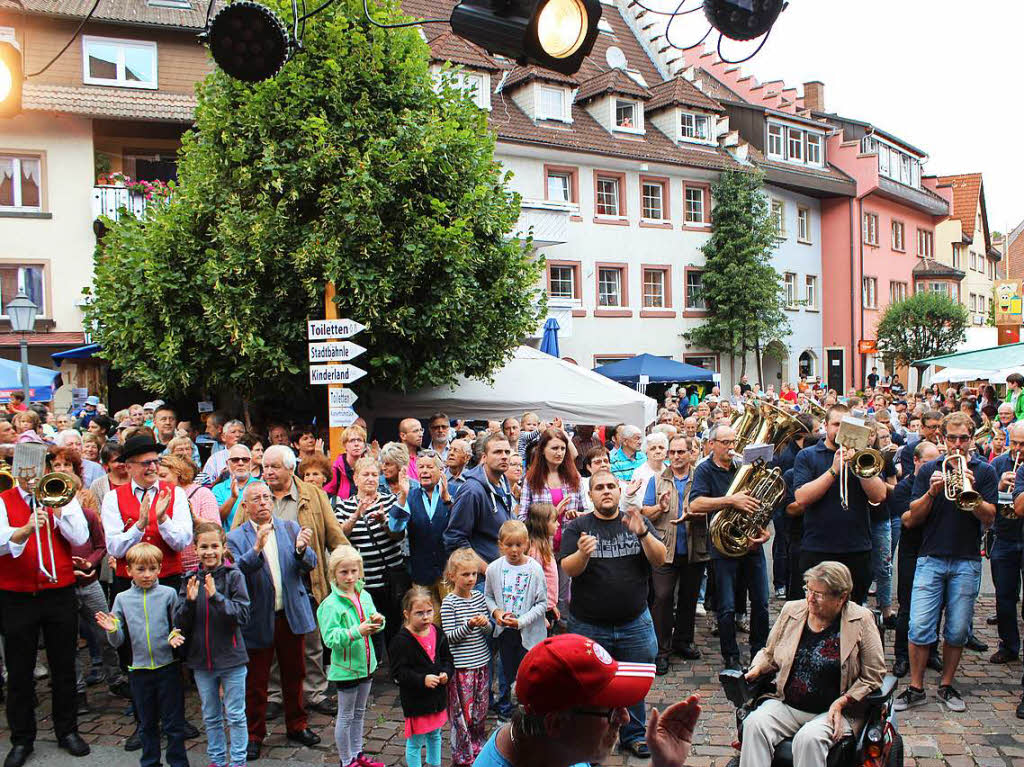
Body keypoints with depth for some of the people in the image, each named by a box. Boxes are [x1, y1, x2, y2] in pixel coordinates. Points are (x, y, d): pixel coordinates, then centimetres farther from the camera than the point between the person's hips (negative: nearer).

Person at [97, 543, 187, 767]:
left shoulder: (168, 594, -5)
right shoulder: (122, 599, 2)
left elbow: (178, 626, 2)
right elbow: (118, 641, 5)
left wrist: (176, 636, -19)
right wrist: (112, 630, -15)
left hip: (168, 666, -2)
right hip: (139, 670, 2)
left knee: (173, 723, 5)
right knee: (147, 723, 17)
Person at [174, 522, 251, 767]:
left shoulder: (234, 576, -10)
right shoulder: (190, 579, -1)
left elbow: (243, 614, -18)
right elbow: (179, 623, -2)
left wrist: (216, 597, -28)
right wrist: (190, 601, -21)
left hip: (231, 657, -3)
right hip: (201, 660, 4)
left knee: (235, 716, 7)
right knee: (210, 717, 18)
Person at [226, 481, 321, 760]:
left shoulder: (291, 528, 3)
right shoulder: (236, 538, -5)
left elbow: (310, 565, -3)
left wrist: (301, 550, -25)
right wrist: (256, 549, -34)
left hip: (292, 614, 3)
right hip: (258, 619, -3)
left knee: (294, 674, 15)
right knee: (256, 680, 8)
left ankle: (296, 725, 32)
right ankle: (254, 734, 24)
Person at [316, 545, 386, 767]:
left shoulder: (365, 596, 1)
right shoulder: (331, 604, -18)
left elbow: (373, 627, 12)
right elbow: (330, 639, -24)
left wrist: (377, 621, -10)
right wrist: (357, 631, -33)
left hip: (365, 664, 6)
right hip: (345, 668, -6)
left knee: (359, 713, 20)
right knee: (345, 717, 7)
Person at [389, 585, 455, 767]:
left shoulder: (437, 634, 0)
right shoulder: (401, 641, -19)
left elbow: (447, 659, 10)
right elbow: (398, 672, -20)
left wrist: (446, 673, -10)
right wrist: (422, 680, -29)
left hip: (438, 696, 6)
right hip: (415, 700, -6)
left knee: (435, 736, 24)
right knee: (415, 742, 5)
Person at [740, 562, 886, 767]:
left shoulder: (861, 620, -4)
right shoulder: (791, 610, 7)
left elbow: (873, 677, -1)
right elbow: (769, 654, 20)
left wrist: (841, 703, -13)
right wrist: (757, 669, -2)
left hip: (833, 711, -3)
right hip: (786, 704, 4)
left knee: (809, 738, -33)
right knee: (754, 723, -26)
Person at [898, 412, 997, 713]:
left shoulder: (984, 471, 6)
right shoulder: (929, 469, 7)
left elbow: (989, 517, -4)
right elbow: (914, 517, 2)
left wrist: (970, 492, -19)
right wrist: (931, 492, -15)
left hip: (967, 561, 0)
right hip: (931, 558, 0)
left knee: (957, 631, 5)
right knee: (919, 627, -6)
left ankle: (947, 686, 21)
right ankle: (916, 689, 6)